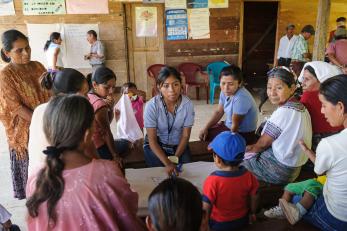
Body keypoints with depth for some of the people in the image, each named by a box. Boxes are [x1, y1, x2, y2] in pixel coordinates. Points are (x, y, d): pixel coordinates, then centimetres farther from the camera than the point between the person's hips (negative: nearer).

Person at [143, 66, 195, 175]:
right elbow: (152, 140, -20)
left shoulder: (188, 104, -18)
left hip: (178, 145, 2)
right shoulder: (151, 106, -23)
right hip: (156, 145, -2)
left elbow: (185, 136, -8)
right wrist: (167, 163, -31)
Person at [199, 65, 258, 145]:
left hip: (243, 134, -8)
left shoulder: (241, 98, -34)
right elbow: (219, 112, 5)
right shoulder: (225, 92, -9)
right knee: (204, 134, 10)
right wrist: (205, 128, -2)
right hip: (229, 126, 8)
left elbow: (235, 125, -24)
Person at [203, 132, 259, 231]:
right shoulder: (248, 176, -18)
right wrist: (252, 213, 16)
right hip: (242, 220, 5)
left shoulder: (213, 180, -31)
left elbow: (206, 208, -24)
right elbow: (254, 198, -3)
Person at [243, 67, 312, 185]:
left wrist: (250, 149, 5)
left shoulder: (283, 112, -26)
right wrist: (253, 147, 6)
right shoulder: (300, 106, 0)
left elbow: (262, 143, -15)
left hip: (280, 171, -8)